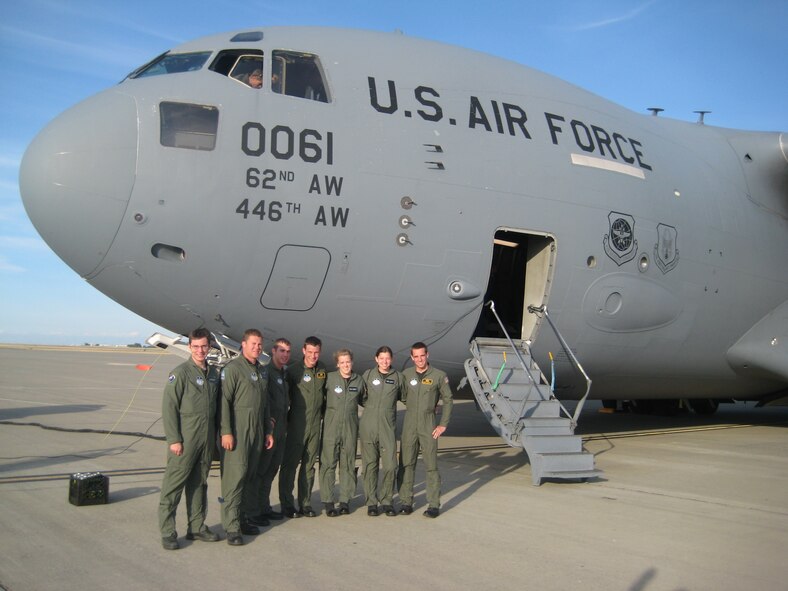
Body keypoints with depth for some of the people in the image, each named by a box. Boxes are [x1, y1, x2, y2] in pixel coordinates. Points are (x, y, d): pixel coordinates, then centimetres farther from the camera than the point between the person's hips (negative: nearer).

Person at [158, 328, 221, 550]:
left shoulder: (213, 373, 11)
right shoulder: (180, 373, -8)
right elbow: (169, 407, -11)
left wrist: (217, 435, 13)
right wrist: (174, 439, -15)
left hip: (207, 440, 6)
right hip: (185, 440, -6)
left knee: (199, 484, 14)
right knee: (173, 485, -2)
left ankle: (197, 527, 24)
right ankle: (167, 532, 5)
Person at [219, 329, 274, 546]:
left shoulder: (262, 371, 17)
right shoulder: (233, 368, -7)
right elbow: (224, 401, -13)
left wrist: (268, 431, 19)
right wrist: (226, 432, -18)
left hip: (257, 432, 7)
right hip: (237, 431, -7)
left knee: (250, 476, 10)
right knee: (235, 475, -9)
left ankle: (242, 519, 18)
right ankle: (231, 527, -7)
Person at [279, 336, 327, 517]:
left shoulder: (322, 370, 7)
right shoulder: (293, 370, -8)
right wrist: (285, 417, -6)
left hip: (316, 424, 5)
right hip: (297, 425, -5)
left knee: (309, 465, 10)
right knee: (290, 464, -1)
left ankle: (305, 504, 18)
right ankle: (287, 504, 6)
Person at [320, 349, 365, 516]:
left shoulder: (359, 380, 7)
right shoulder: (329, 378, -2)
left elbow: (364, 400, 23)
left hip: (350, 428, 3)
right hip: (331, 427, -3)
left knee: (348, 465, 7)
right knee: (328, 464, -3)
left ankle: (345, 500, 15)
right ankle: (328, 501, 3)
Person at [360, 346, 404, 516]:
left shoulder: (398, 377, 6)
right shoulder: (368, 375, 7)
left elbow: (404, 397, 19)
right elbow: (360, 397, 16)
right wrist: (370, 405, 6)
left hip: (388, 427, 0)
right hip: (368, 427, 0)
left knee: (390, 465, -5)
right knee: (370, 465, 3)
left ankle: (387, 501, 10)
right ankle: (371, 502, 12)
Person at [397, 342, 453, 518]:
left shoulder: (439, 376, -3)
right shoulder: (406, 375, 4)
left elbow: (447, 400, 2)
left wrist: (443, 424, -2)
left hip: (428, 424, -2)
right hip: (409, 424, 3)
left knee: (431, 465, 0)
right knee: (406, 464, 5)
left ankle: (434, 505, 7)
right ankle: (406, 502, 14)